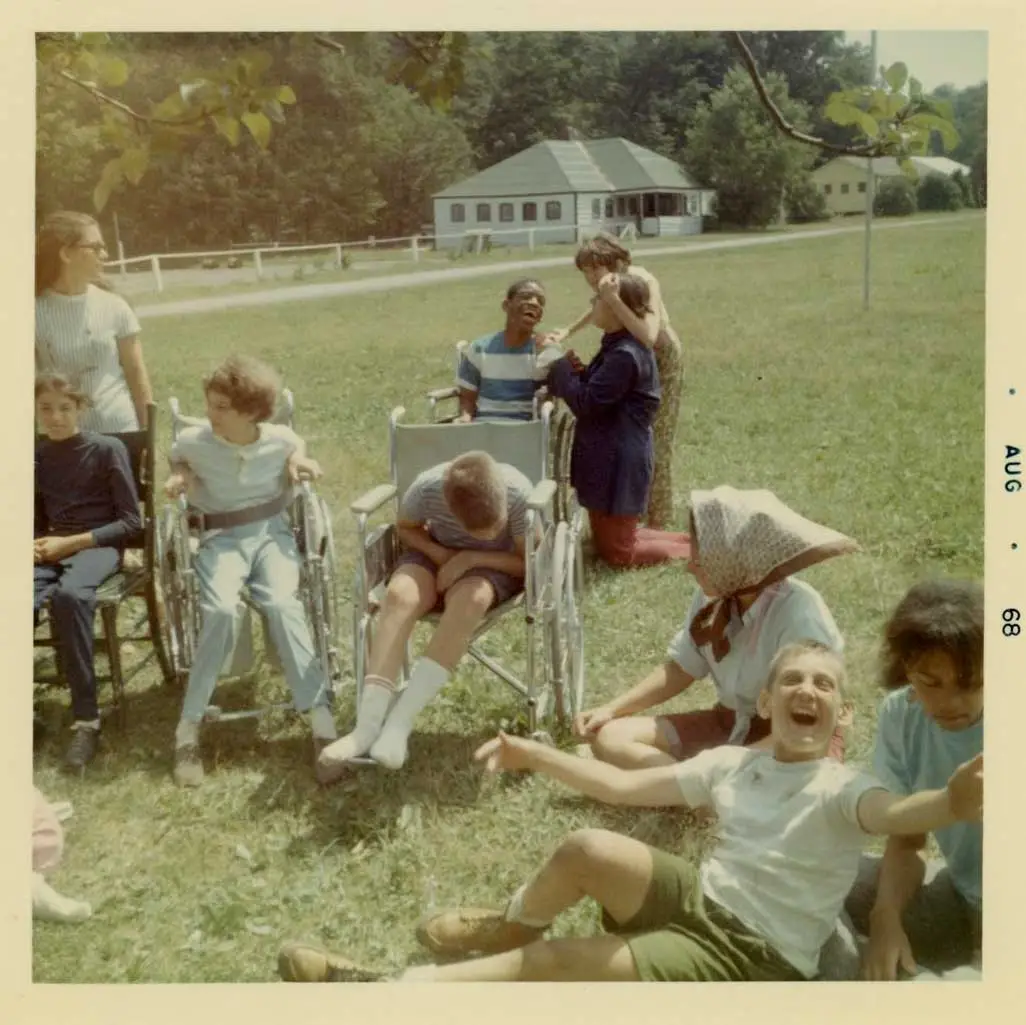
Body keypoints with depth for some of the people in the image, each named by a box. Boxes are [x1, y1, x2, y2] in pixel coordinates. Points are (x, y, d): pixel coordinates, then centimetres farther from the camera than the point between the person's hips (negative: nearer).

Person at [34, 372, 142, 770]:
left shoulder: (107, 448, -2)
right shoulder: (36, 454, 13)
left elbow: (132, 521, -4)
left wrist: (72, 542, -11)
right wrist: (34, 544, -2)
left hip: (98, 544, -4)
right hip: (50, 549, 4)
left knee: (69, 595, -39)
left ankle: (86, 717, -31)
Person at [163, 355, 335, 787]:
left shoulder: (281, 439, -3)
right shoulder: (193, 441, -4)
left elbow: (297, 445, 22)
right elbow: (178, 459, 20)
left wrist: (298, 461, -2)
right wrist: (180, 477, -2)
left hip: (271, 533, 0)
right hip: (221, 539, 0)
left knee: (282, 605, -31)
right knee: (220, 610, -31)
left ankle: (320, 714, -26)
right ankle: (189, 726, -20)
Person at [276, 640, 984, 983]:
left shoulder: (842, 789, -11)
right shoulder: (732, 765, 5)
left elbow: (895, 816, -35)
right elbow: (622, 788, 7)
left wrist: (951, 805, -58)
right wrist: (536, 755, 3)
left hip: (753, 955, -5)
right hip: (701, 900, 5)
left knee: (554, 963, -17)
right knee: (589, 849, -21)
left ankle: (397, 985, 0)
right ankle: (514, 925, 12)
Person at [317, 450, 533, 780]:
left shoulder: (517, 492, -29)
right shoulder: (426, 487, -26)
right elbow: (405, 528, -2)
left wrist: (471, 558, -27)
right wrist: (438, 553, -21)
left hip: (495, 566, -1)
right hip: (438, 554, 2)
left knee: (470, 600, -36)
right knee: (400, 595, -32)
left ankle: (400, 721, -32)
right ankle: (367, 726, -34)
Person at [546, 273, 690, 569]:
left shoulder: (625, 356, -24)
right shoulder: (617, 345, 8)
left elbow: (585, 404, -23)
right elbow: (594, 390, 11)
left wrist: (560, 365, -12)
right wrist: (570, 367, -6)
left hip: (620, 461, -10)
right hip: (607, 457, 10)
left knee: (617, 552, 4)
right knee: (605, 540, 21)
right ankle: (690, 539, 25)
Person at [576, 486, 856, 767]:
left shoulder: (799, 615, -27)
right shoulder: (712, 598, -10)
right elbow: (680, 668, 5)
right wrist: (611, 709, -5)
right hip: (729, 725, 6)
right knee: (609, 738, -11)